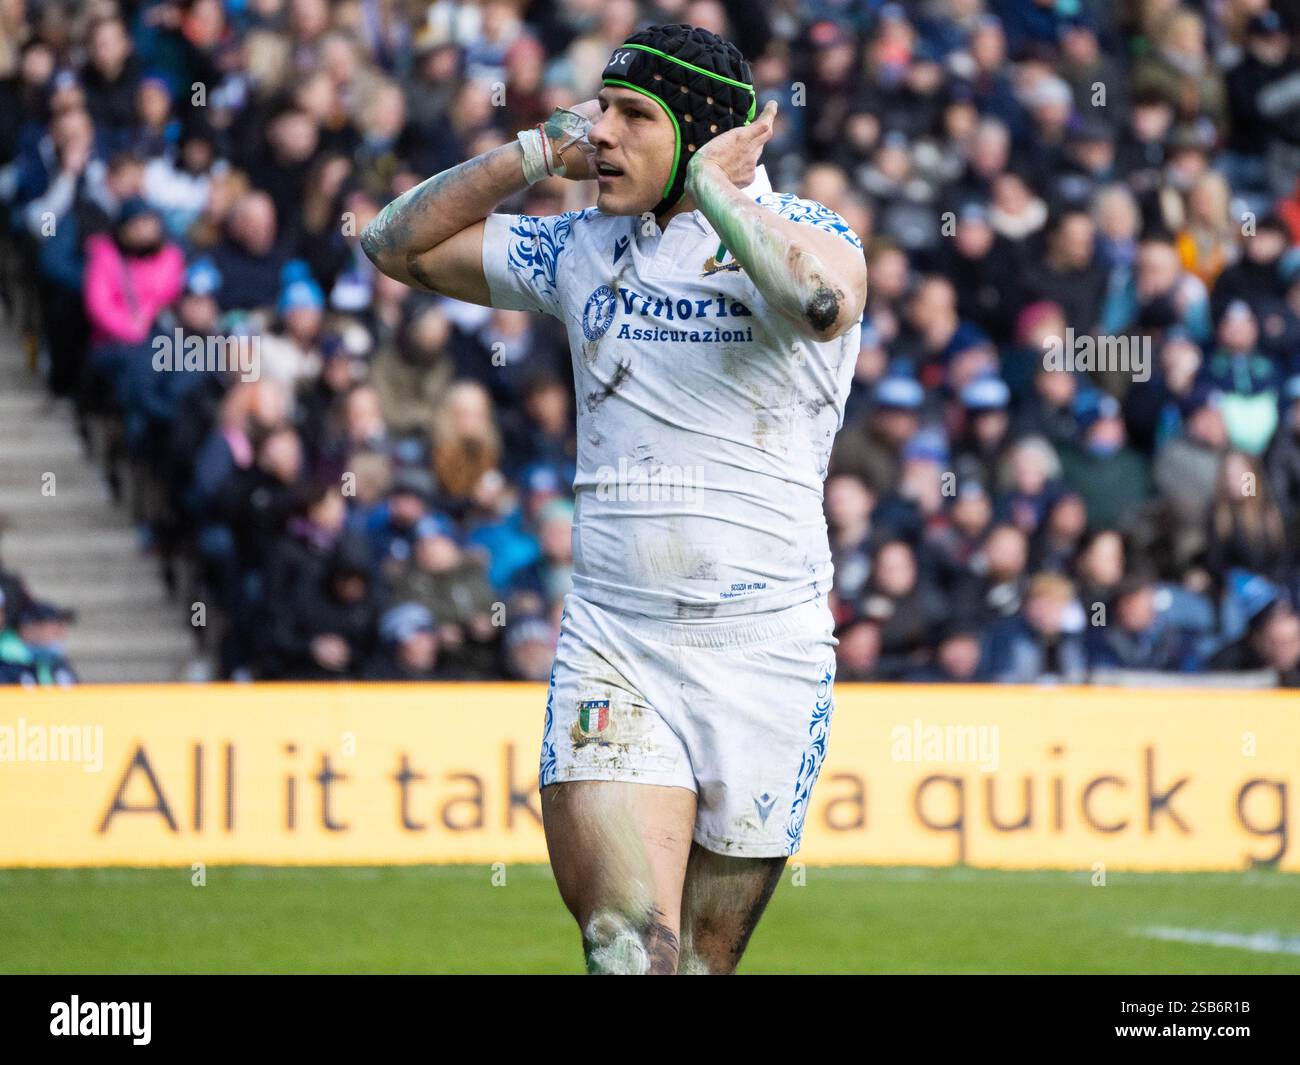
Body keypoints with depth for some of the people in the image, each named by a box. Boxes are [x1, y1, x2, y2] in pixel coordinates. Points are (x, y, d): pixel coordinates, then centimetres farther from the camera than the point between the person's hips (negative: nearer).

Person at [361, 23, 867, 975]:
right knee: (631, 946, -18)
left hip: (764, 651, -2)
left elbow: (820, 302, -29)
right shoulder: (582, 250, 11)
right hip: (612, 644, 2)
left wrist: (710, 187, -14)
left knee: (702, 959, 7)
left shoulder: (802, 233, -4)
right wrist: (539, 153, 6)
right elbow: (396, 245, 18)